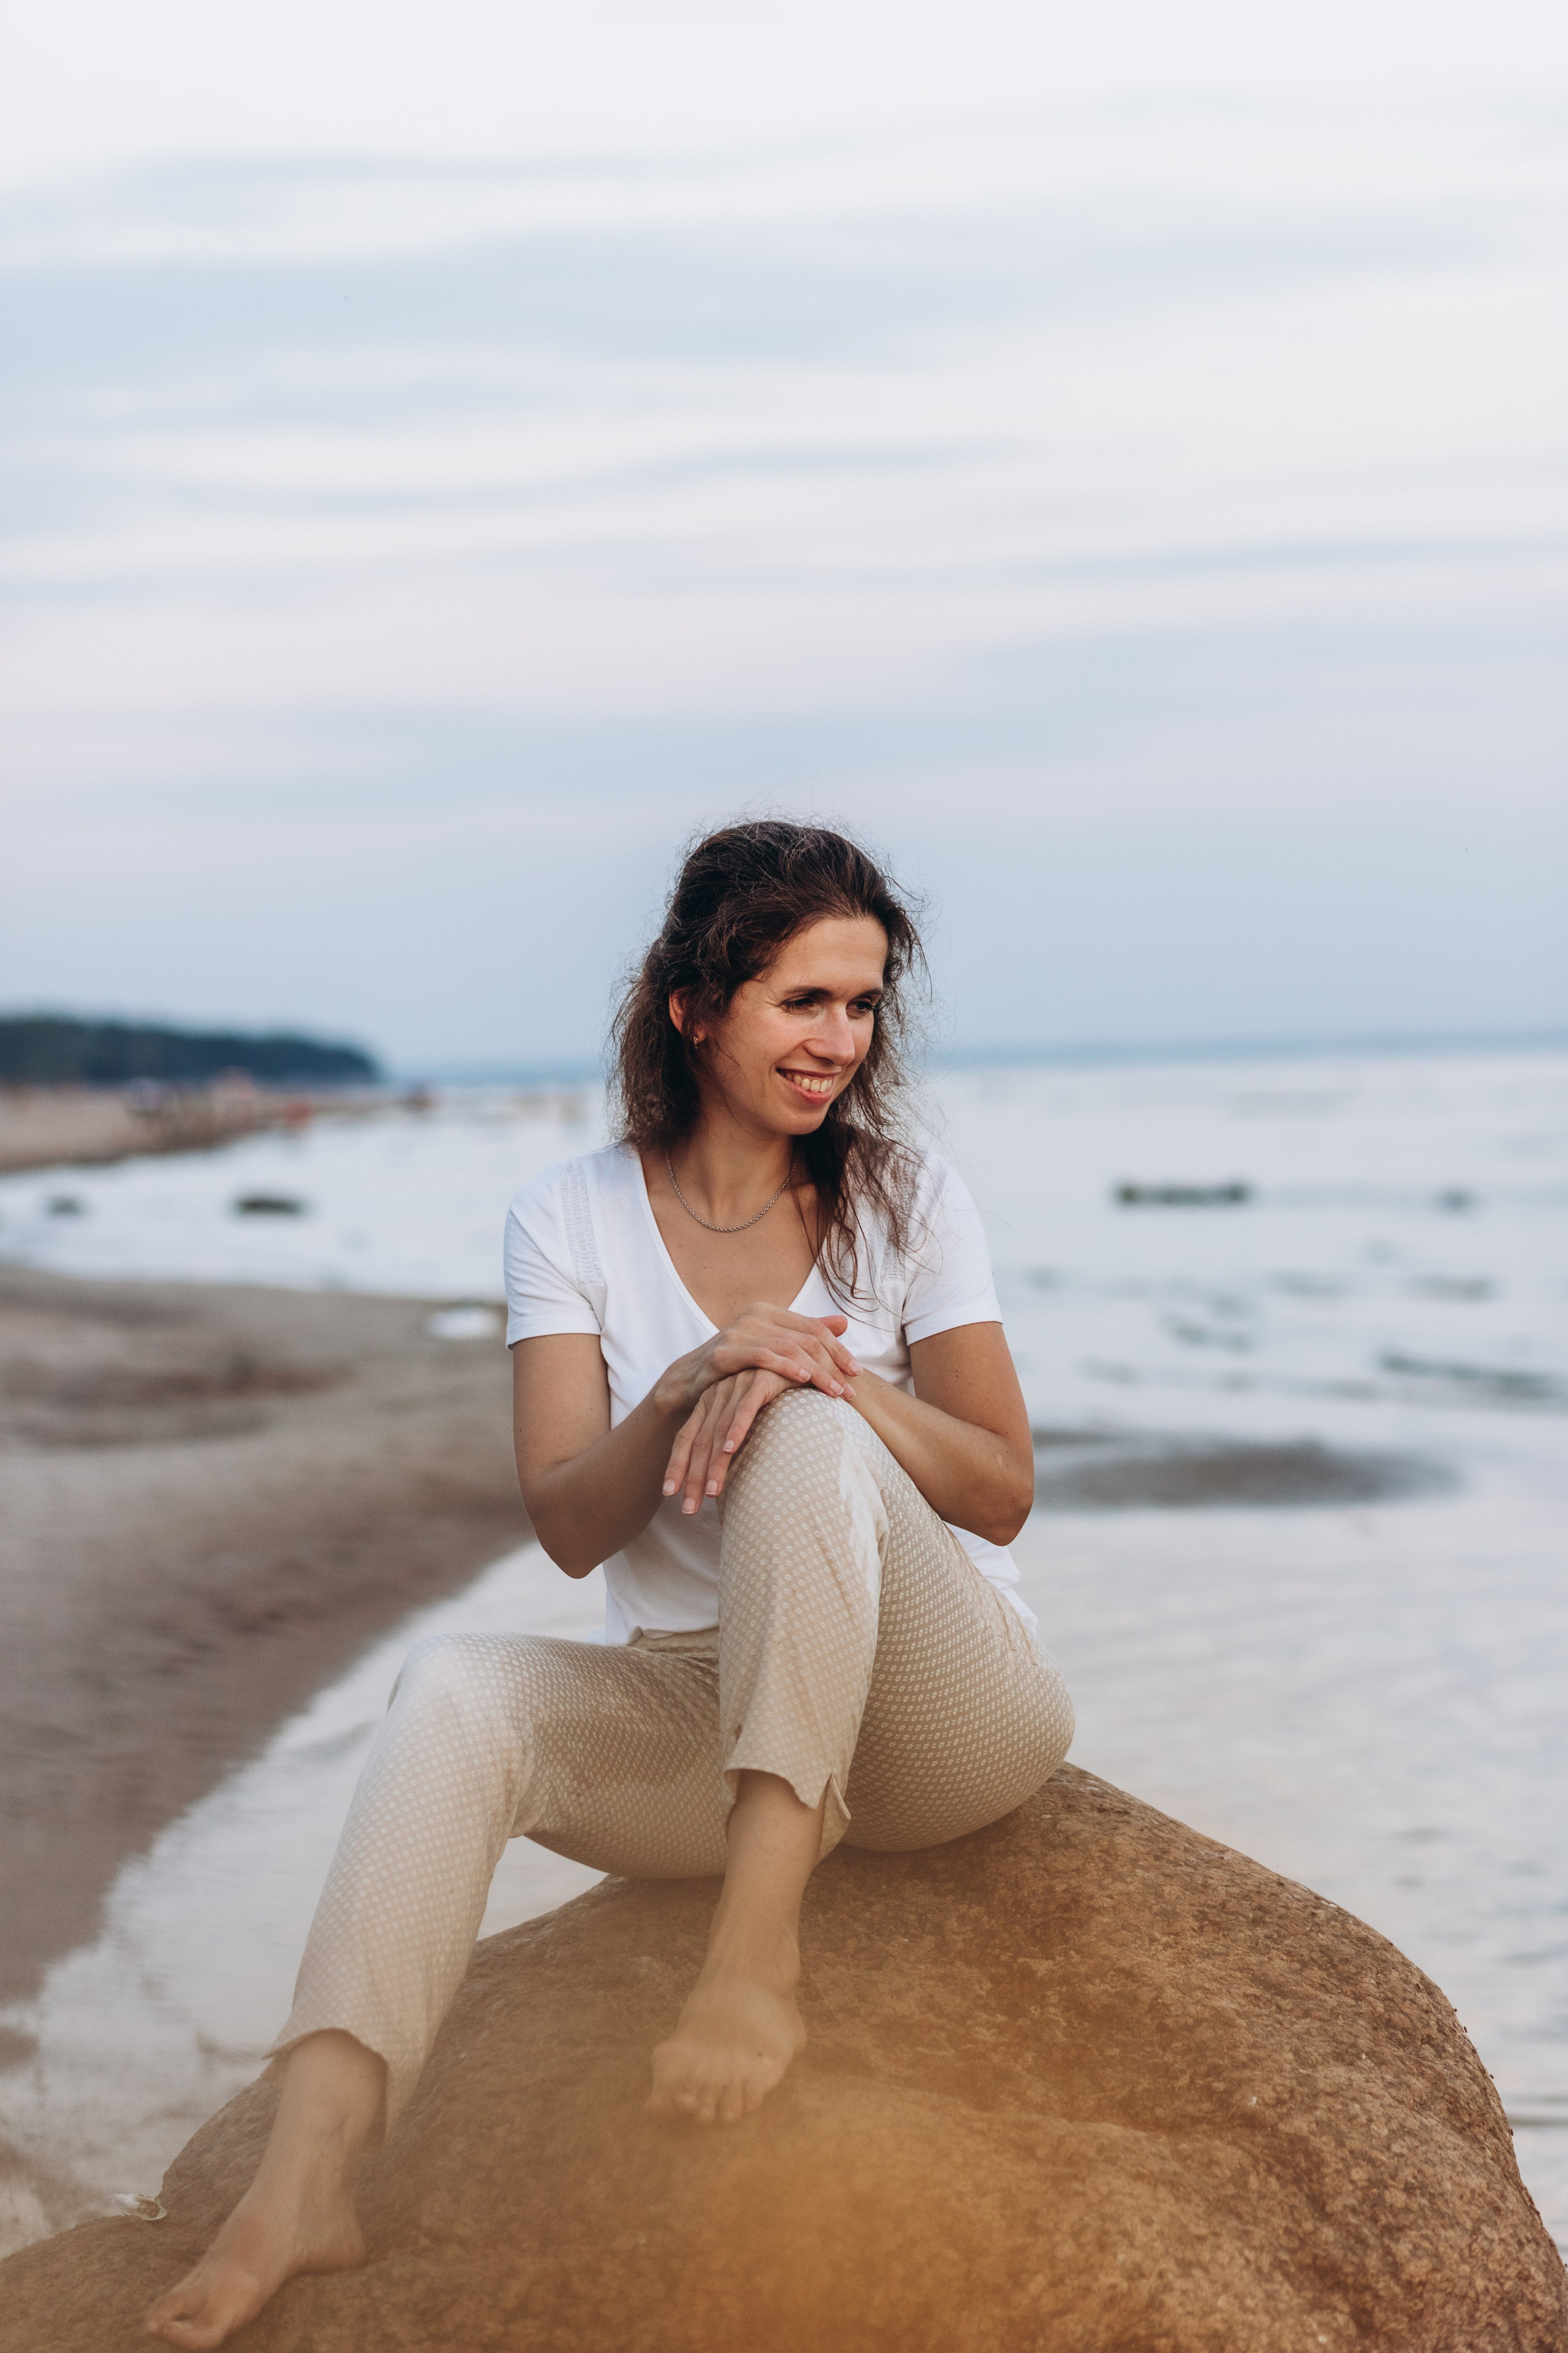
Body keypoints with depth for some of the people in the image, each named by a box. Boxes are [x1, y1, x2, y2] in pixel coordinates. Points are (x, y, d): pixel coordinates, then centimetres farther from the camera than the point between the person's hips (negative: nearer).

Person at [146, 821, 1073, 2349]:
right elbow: (570, 1529, -4)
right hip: (693, 1713, 1)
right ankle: (308, 2175, -45)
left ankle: (758, 1947, -39)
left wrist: (838, 1378, -20)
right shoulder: (573, 1218, 3)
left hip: (942, 1713, -1)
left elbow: (1003, 1494, -2)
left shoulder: (908, 1202, 2)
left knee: (805, 1439, -31)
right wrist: (683, 1388, -23)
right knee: (457, 1690, -30)